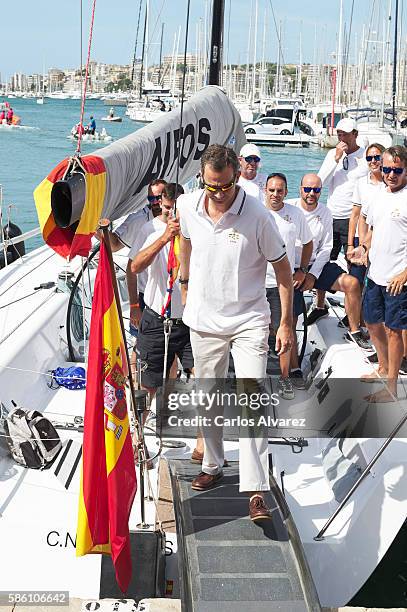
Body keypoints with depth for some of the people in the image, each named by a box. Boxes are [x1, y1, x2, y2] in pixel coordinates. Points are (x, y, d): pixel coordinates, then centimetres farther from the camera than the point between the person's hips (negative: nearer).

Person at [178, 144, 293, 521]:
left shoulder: (258, 216, -17)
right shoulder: (188, 207, -5)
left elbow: (282, 268, -7)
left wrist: (286, 323, -8)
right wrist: (185, 283, 29)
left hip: (249, 323, -4)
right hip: (204, 321, 4)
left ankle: (256, 492, -12)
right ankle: (212, 466, 35)